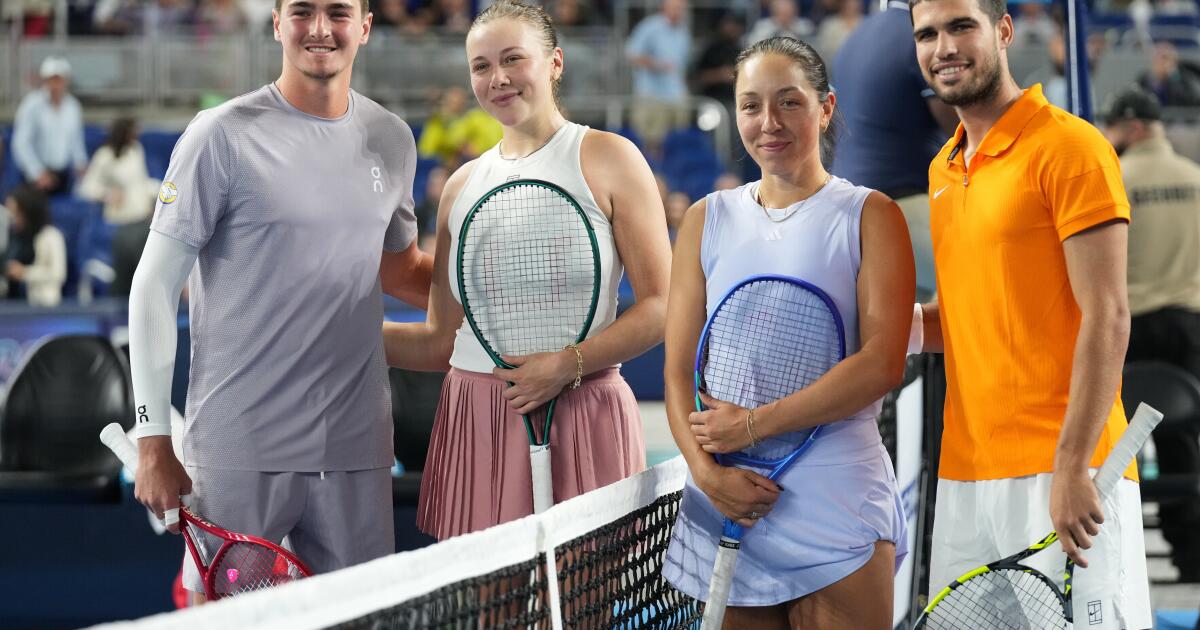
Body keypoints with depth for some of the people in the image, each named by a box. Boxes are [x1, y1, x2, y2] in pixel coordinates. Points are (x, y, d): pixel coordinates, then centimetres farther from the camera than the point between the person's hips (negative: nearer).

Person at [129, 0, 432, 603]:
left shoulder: (392, 140, 9)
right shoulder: (223, 136, -6)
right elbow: (154, 288, -4)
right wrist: (153, 443, -9)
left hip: (356, 453, 4)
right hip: (240, 451, -4)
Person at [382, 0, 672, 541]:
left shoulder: (606, 157, 1)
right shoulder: (463, 185, 15)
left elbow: (661, 307, -5)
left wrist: (566, 365, -16)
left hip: (580, 417, -4)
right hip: (474, 419, 4)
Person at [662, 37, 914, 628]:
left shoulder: (869, 215, 2)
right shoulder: (707, 219, 12)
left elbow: (882, 364, -9)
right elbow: (678, 368, 6)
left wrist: (755, 424, -13)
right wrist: (705, 469, -11)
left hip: (836, 506, -3)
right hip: (726, 506, 3)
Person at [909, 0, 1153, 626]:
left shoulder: (1069, 147, -7)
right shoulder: (943, 170, 16)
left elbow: (1106, 317, -13)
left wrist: (1072, 468, -19)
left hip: (1061, 471, -7)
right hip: (964, 478, 7)